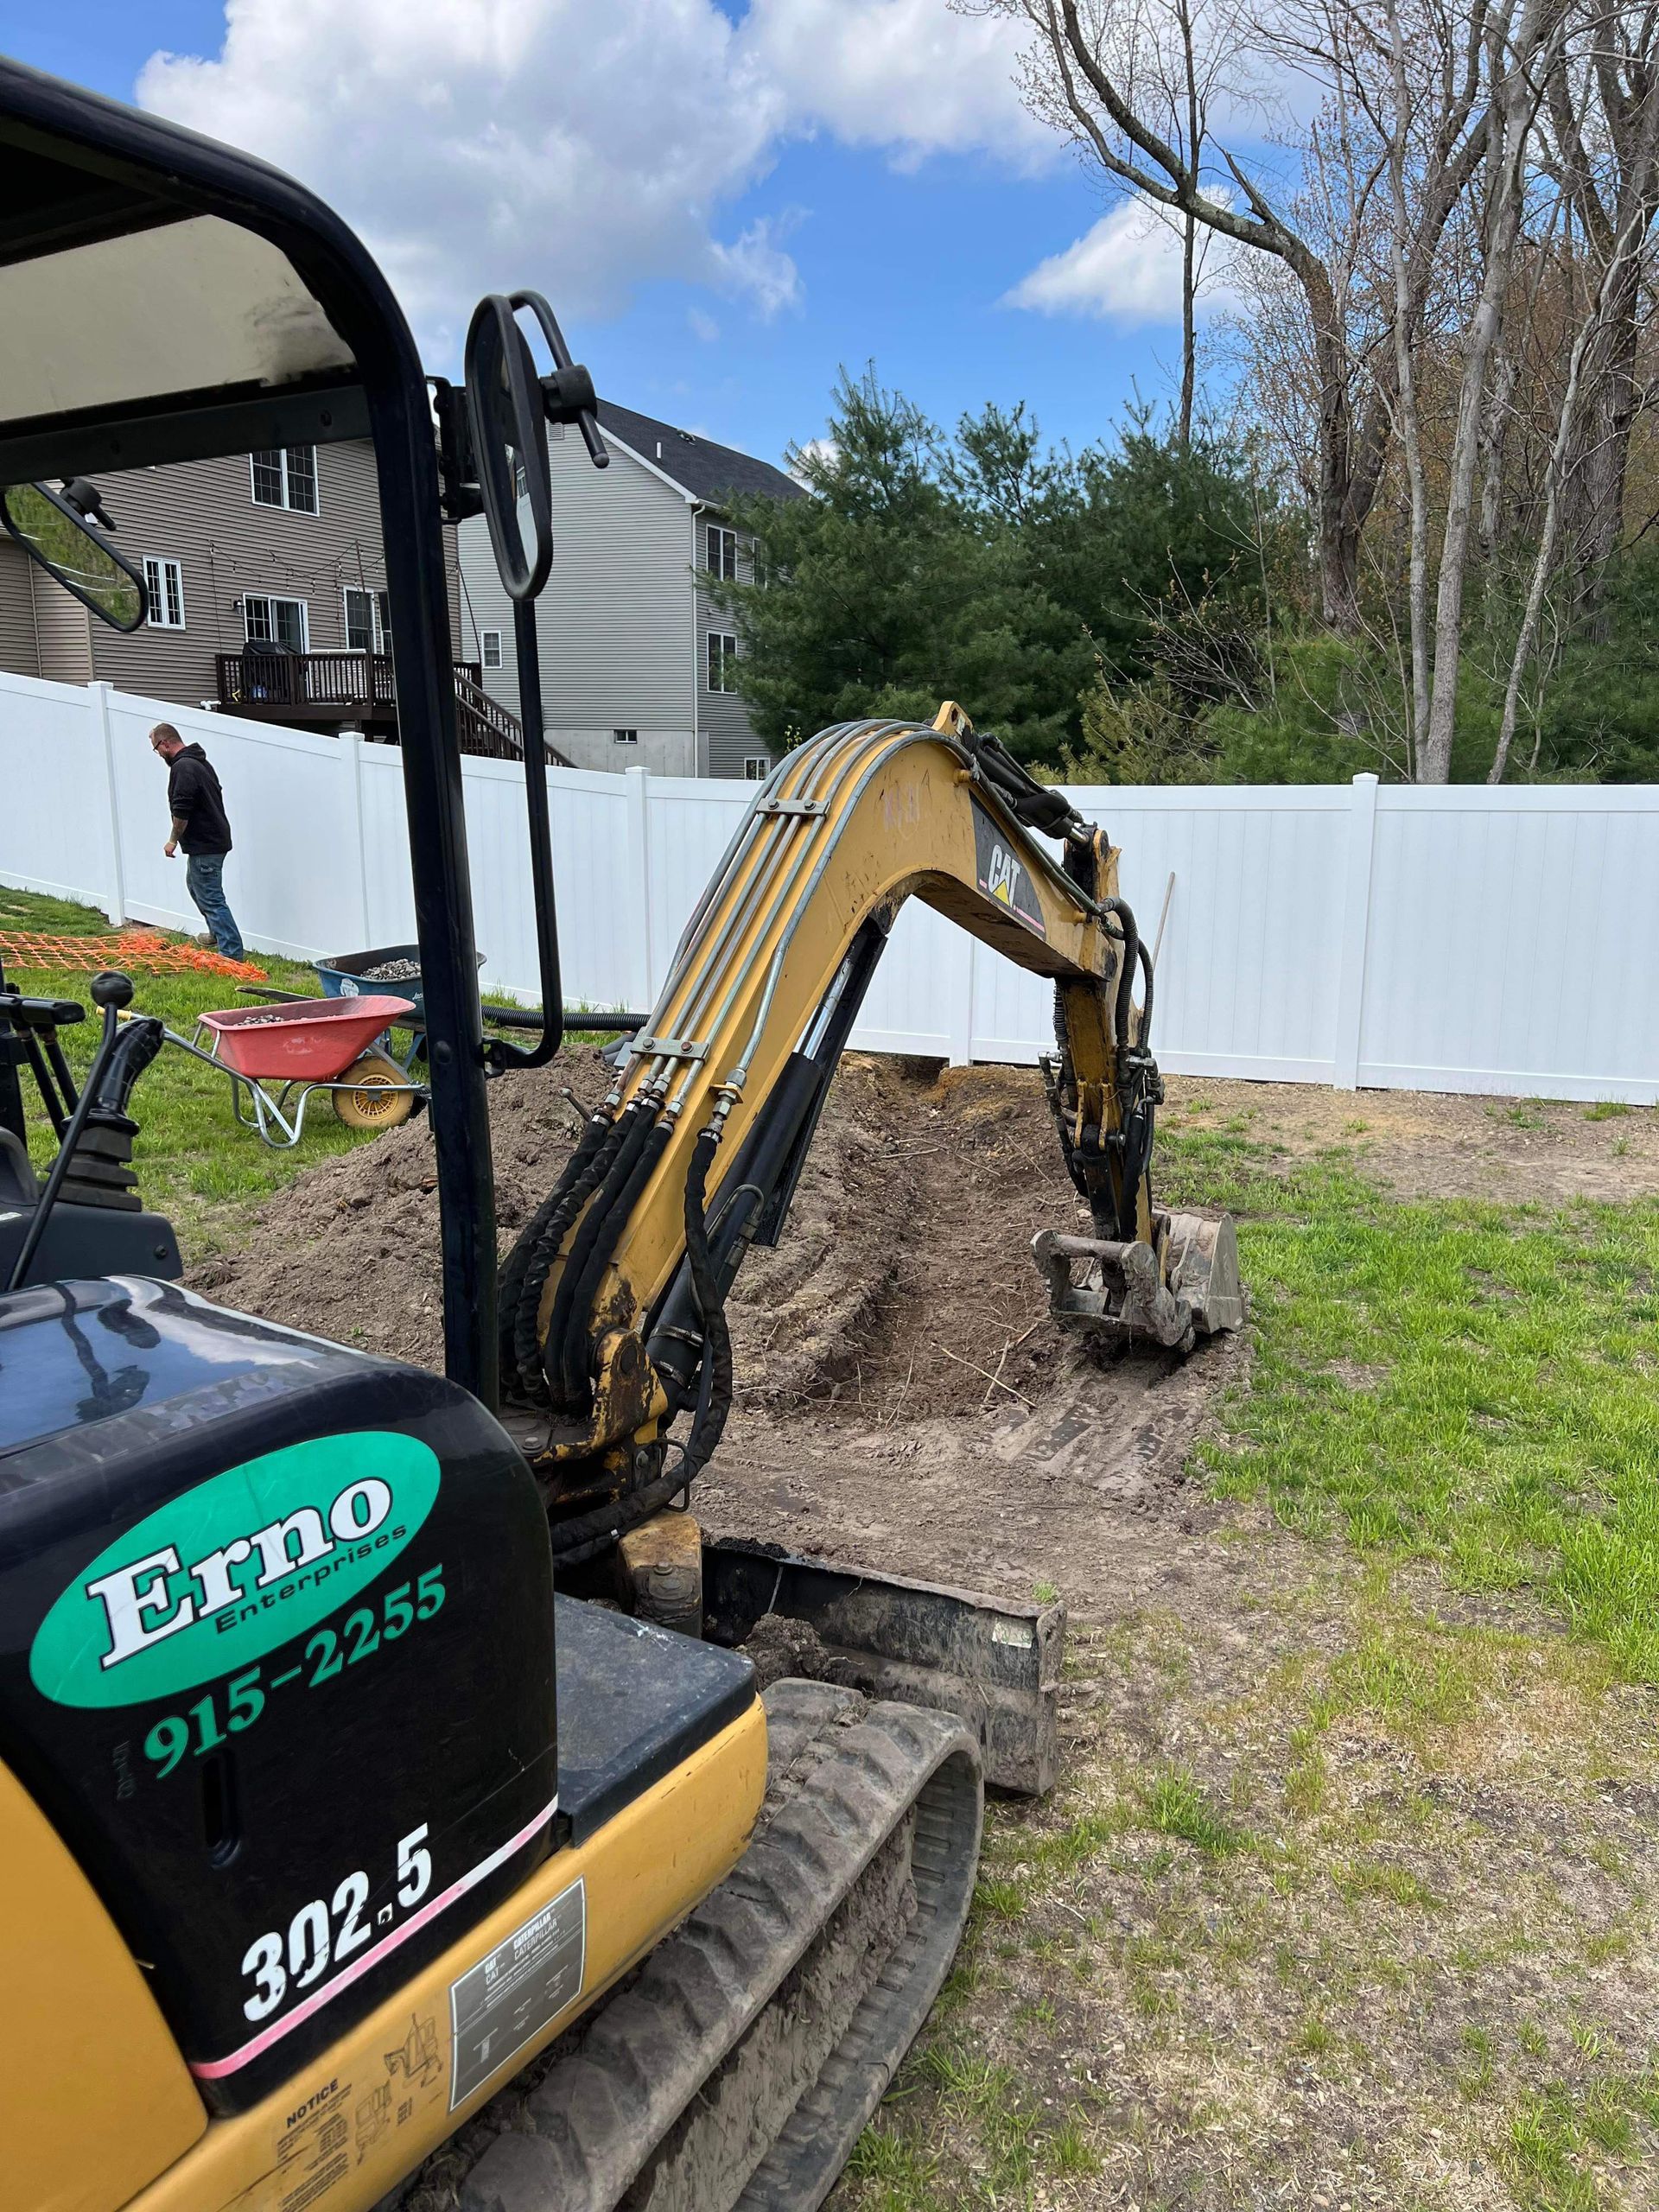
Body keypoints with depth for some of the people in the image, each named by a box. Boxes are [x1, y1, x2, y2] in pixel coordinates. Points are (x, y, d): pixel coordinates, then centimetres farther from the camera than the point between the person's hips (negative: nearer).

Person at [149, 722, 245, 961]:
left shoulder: (182, 767, -18)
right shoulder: (200, 761, 15)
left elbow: (181, 811, -23)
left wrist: (173, 840, -11)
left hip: (203, 845, -11)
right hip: (215, 838, 11)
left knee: (211, 899, -9)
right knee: (194, 884, 28)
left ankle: (232, 953, -10)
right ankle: (218, 934, 39)